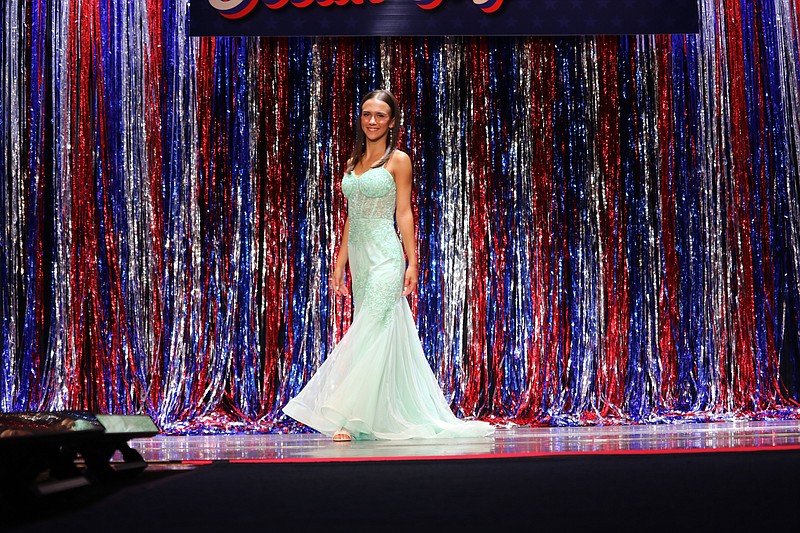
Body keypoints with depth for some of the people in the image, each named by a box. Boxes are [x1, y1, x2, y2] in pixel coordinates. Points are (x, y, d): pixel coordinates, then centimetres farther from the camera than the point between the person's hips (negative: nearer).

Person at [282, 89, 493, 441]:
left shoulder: (398, 160, -1)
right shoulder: (354, 162, 16)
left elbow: (404, 214, -4)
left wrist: (412, 262, -9)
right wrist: (340, 263, 14)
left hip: (385, 256, -7)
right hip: (358, 255, 7)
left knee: (368, 334, -12)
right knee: (380, 337, 8)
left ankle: (345, 419, -14)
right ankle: (388, 419, 13)